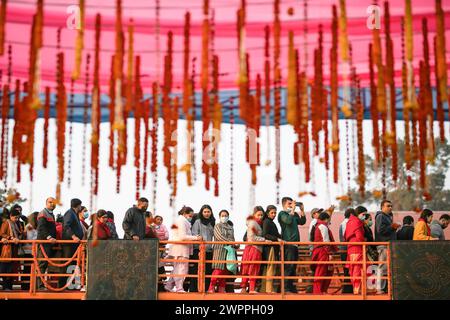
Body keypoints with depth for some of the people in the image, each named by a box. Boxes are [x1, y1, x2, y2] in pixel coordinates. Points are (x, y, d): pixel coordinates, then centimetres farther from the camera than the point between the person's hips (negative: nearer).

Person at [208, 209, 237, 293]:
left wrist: (235, 245, 0)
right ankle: (211, 288, -15)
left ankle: (221, 289, 1)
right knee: (218, 269, -16)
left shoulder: (231, 228, 23)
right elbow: (220, 237, -8)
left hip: (229, 250, 5)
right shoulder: (217, 226, 6)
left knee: (226, 270, -1)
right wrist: (230, 242, -16)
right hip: (219, 249, -5)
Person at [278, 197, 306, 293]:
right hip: (288, 243, -8)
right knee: (288, 266, -12)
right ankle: (286, 287, -13)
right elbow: (288, 220, -19)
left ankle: (291, 287, 16)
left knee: (293, 266, 10)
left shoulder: (294, 214, 19)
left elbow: (302, 222, 13)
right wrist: (293, 209, -14)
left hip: (295, 242, 8)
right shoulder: (282, 214, -2)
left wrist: (302, 210, 7)